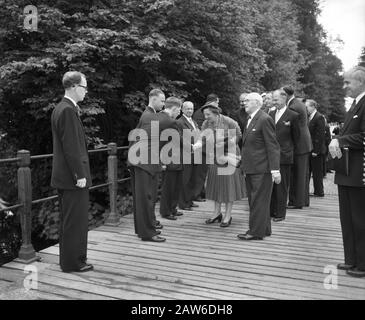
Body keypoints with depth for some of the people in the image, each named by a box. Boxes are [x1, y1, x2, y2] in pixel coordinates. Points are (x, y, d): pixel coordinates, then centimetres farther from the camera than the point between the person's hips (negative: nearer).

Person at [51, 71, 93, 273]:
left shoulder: (60, 108, 14)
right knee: (77, 221, 0)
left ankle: (67, 259, 29)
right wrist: (80, 175, -19)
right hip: (73, 178, -10)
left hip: (63, 176, 10)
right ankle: (73, 262, 11)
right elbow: (71, 147, -21)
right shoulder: (68, 111, -17)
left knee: (67, 221, 17)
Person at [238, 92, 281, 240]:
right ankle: (264, 229, 26)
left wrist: (275, 169, -20)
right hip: (251, 168, 10)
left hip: (261, 169, -10)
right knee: (254, 200, 15)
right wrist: (243, 164, 18)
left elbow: (273, 146, -16)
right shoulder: (250, 120, 17)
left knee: (259, 200, -3)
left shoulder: (265, 119, -13)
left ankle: (256, 232, 5)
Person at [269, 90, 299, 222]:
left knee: (281, 186, 2)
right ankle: (271, 211, 20)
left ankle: (280, 213, 11)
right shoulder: (271, 114, 12)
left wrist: (287, 146, 6)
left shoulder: (292, 115, -4)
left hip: (284, 155, -5)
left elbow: (296, 135, 3)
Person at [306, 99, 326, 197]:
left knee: (317, 172, 1)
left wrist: (316, 150, -20)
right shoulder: (309, 117, 13)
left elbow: (320, 135, -17)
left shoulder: (319, 117, -12)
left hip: (316, 150, -8)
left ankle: (319, 192, 11)